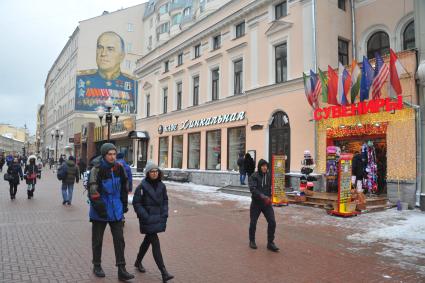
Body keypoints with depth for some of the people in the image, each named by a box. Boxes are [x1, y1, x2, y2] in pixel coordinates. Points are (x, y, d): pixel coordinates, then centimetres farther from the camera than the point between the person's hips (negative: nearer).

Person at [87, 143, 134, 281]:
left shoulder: (119, 168, 1)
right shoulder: (97, 169, -14)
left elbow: (124, 187, 12)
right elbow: (93, 191, -18)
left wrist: (124, 204, 13)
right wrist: (99, 207, -23)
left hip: (116, 211, 4)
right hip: (100, 212, -4)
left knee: (119, 240, 4)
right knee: (97, 240, 13)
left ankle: (121, 270, 11)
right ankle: (97, 266, 32)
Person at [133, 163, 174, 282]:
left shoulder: (161, 186, 4)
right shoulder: (142, 186, -11)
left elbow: (165, 201, 14)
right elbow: (136, 203, -9)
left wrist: (165, 214, 4)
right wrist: (145, 216, -15)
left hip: (158, 218, 6)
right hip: (147, 220, -6)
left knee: (147, 241, 21)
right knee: (155, 244, -9)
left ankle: (138, 262, 44)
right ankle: (164, 273, -7)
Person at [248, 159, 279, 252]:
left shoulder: (269, 176, 2)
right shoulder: (254, 176, -9)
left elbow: (273, 187, 8)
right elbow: (252, 189, -20)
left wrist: (270, 197, -7)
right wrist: (262, 196, -30)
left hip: (267, 203, 2)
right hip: (256, 203, -2)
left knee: (272, 222, -5)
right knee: (253, 223, 9)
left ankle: (270, 243, 10)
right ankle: (252, 241, 31)